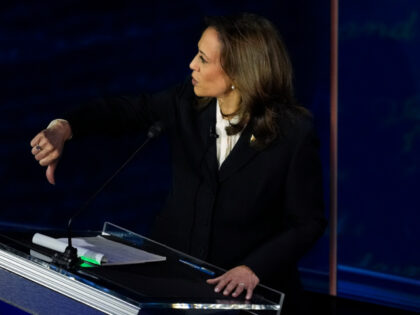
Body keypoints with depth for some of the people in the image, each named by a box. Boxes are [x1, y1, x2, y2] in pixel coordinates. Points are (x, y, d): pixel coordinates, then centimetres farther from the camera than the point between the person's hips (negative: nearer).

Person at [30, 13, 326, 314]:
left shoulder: (295, 133, -15)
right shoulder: (190, 101, -2)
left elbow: (308, 222, -10)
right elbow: (127, 110, 9)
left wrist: (254, 269, -22)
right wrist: (64, 128, -8)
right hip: (173, 269, 4)